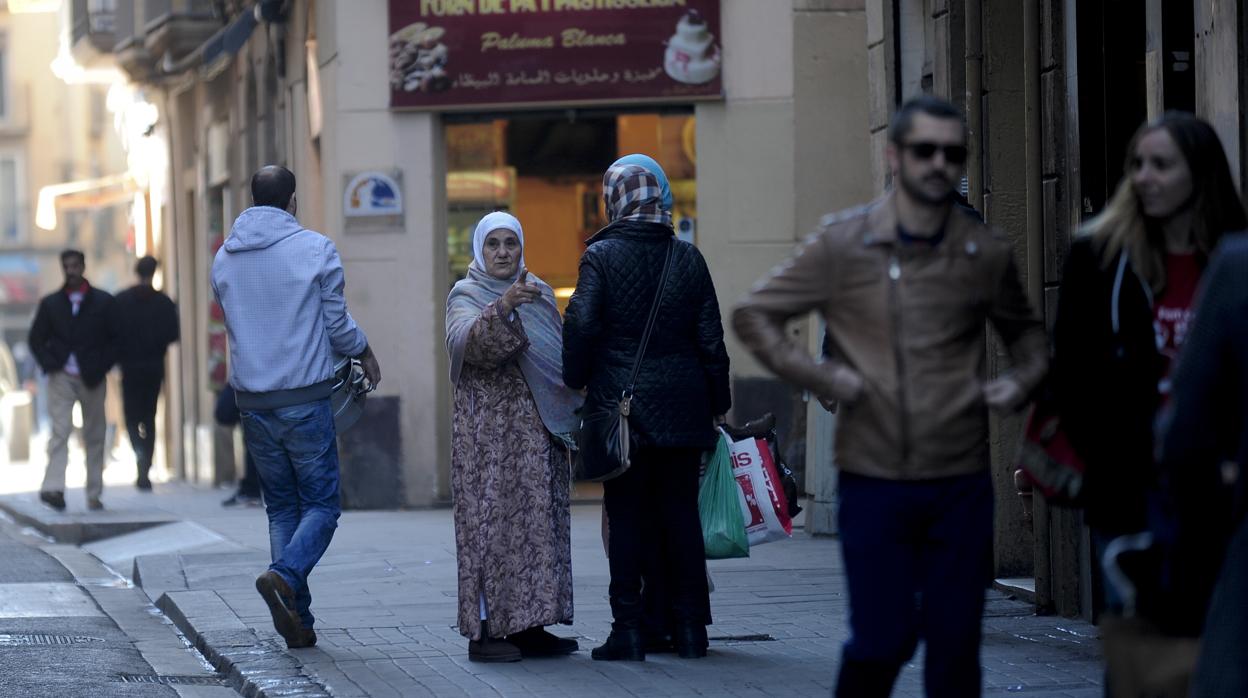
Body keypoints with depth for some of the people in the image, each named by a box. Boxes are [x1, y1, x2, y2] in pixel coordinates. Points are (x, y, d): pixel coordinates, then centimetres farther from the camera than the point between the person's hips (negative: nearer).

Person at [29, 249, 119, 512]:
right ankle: (53, 488, -25)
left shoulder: (104, 302, 5)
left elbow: (115, 339, 5)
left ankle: (94, 495, 12)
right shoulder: (50, 303, 8)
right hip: (61, 378, -1)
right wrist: (49, 365, -5)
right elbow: (36, 339, 11)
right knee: (60, 430, -15)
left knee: (94, 436, 5)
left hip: (92, 380, 1)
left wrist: (100, 368, -6)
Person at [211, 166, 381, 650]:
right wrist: (365, 354, 16)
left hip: (252, 401, 5)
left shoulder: (225, 258, 6)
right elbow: (336, 324, -3)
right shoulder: (316, 249, -8)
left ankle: (297, 623, 7)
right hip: (305, 398, -4)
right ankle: (286, 575, -23)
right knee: (321, 504, 4)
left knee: (281, 508, 13)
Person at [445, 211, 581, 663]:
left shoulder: (538, 292, 15)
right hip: (489, 431, -6)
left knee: (538, 524, 5)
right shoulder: (466, 297, -3)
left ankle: (528, 627, 9)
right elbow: (467, 342, -24)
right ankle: (484, 630, -9)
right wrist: (502, 307, -39)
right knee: (492, 521, -10)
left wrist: (569, 416, 20)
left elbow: (559, 355, 24)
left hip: (539, 431, 6)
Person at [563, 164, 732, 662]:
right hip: (682, 408, 3)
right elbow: (710, 336, 6)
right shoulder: (687, 258, 3)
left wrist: (575, 381, 3)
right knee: (681, 512, 8)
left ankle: (628, 629, 0)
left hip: (621, 406, -3)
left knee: (626, 516, 2)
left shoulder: (601, 257, -6)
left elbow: (581, 326, -11)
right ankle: (691, 629, 9)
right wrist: (718, 403, 13)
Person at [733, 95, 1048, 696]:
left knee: (955, 644, 4)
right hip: (873, 482, -2)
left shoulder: (985, 253, 4)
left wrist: (1023, 381, 2)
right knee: (880, 642, -2)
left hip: (961, 485, 2)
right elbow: (753, 315, 5)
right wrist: (818, 377, -7)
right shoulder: (843, 243, -2)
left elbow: (1024, 330, 23)